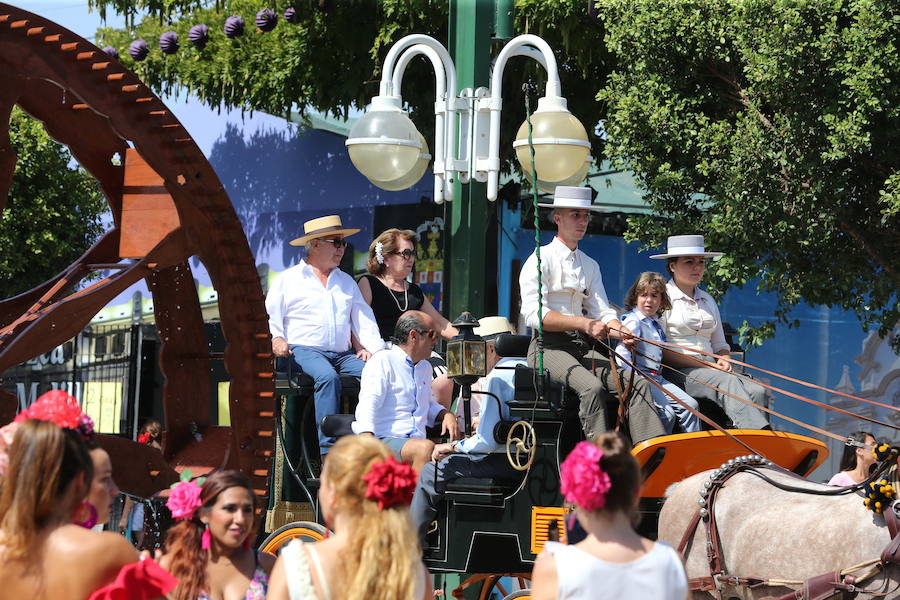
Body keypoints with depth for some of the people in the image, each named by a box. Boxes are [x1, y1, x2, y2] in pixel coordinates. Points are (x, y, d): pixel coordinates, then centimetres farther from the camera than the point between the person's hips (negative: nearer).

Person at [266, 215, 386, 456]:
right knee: (328, 376, -37)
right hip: (304, 350, -4)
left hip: (344, 354, 4)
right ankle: (328, 448, -40)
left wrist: (372, 347, 4)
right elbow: (270, 316, 7)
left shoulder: (347, 282, 26)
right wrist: (276, 338, -14)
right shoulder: (288, 280, 13)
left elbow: (364, 318, 22)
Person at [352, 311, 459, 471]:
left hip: (417, 440, 7)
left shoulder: (425, 367, 26)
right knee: (425, 448, -37)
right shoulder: (381, 362, 0)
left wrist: (446, 415, 17)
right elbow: (368, 405, -12)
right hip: (385, 440, -7)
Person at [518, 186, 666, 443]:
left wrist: (620, 331, -12)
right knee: (592, 386, -33)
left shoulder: (590, 265, 21)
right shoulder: (541, 260, 0)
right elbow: (534, 314, -13)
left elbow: (602, 312, 13)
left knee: (638, 383, -18)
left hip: (583, 346, 6)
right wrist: (584, 323, -23)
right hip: (549, 347, -6)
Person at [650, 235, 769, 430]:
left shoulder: (707, 300, 23)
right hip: (676, 373, -7)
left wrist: (724, 361, 0)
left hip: (708, 370, 7)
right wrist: (707, 365, -13)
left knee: (756, 391, -21)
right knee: (728, 382, -33)